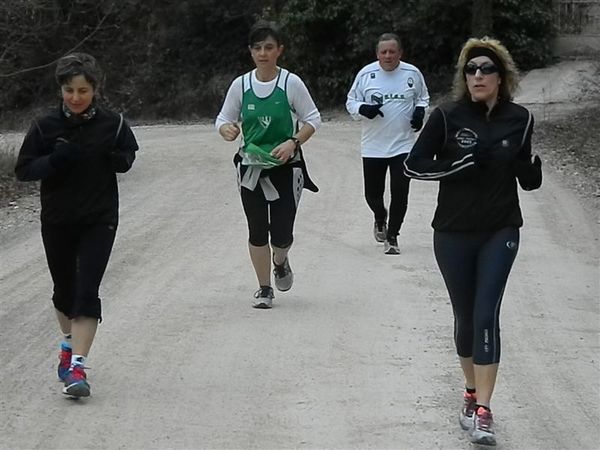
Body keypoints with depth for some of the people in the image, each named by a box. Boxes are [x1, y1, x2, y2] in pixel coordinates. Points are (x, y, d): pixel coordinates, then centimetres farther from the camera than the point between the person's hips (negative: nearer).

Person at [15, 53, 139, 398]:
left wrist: (118, 159, -11)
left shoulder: (112, 124, -5)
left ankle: (77, 366, -16)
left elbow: (129, 155, 12)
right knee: (65, 289, 16)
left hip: (100, 220, -1)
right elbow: (23, 169, -4)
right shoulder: (46, 126, -6)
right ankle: (70, 344, 42)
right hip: (57, 221, 2)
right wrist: (55, 160, -21)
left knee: (87, 291, -12)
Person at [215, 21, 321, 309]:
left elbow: (313, 119, -3)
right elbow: (223, 119, 5)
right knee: (257, 230, 2)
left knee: (282, 231, -3)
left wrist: (293, 142, -19)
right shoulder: (241, 85, -3)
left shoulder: (291, 83, -9)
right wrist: (226, 129, -19)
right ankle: (264, 288, 17)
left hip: (286, 167, -2)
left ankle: (280, 262, 33)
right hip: (251, 167, 2)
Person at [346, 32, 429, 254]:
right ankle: (380, 218, 41)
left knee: (399, 193, -6)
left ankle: (392, 236, 9)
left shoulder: (412, 74, -1)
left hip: (403, 145, 0)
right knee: (372, 193, 7)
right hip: (373, 147, 1)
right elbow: (351, 102, 5)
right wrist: (364, 109, -16)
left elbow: (422, 97, 16)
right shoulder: (366, 74, -3)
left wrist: (420, 111, -4)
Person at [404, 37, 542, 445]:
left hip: (500, 232, 0)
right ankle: (472, 393, 31)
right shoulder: (448, 117, -7)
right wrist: (463, 163, -18)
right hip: (454, 234, 0)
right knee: (465, 316, 11)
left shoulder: (519, 120, -2)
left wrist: (534, 162, -16)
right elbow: (414, 165, -6)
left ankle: (482, 411, -14)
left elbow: (528, 182, 6)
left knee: (487, 315, -12)